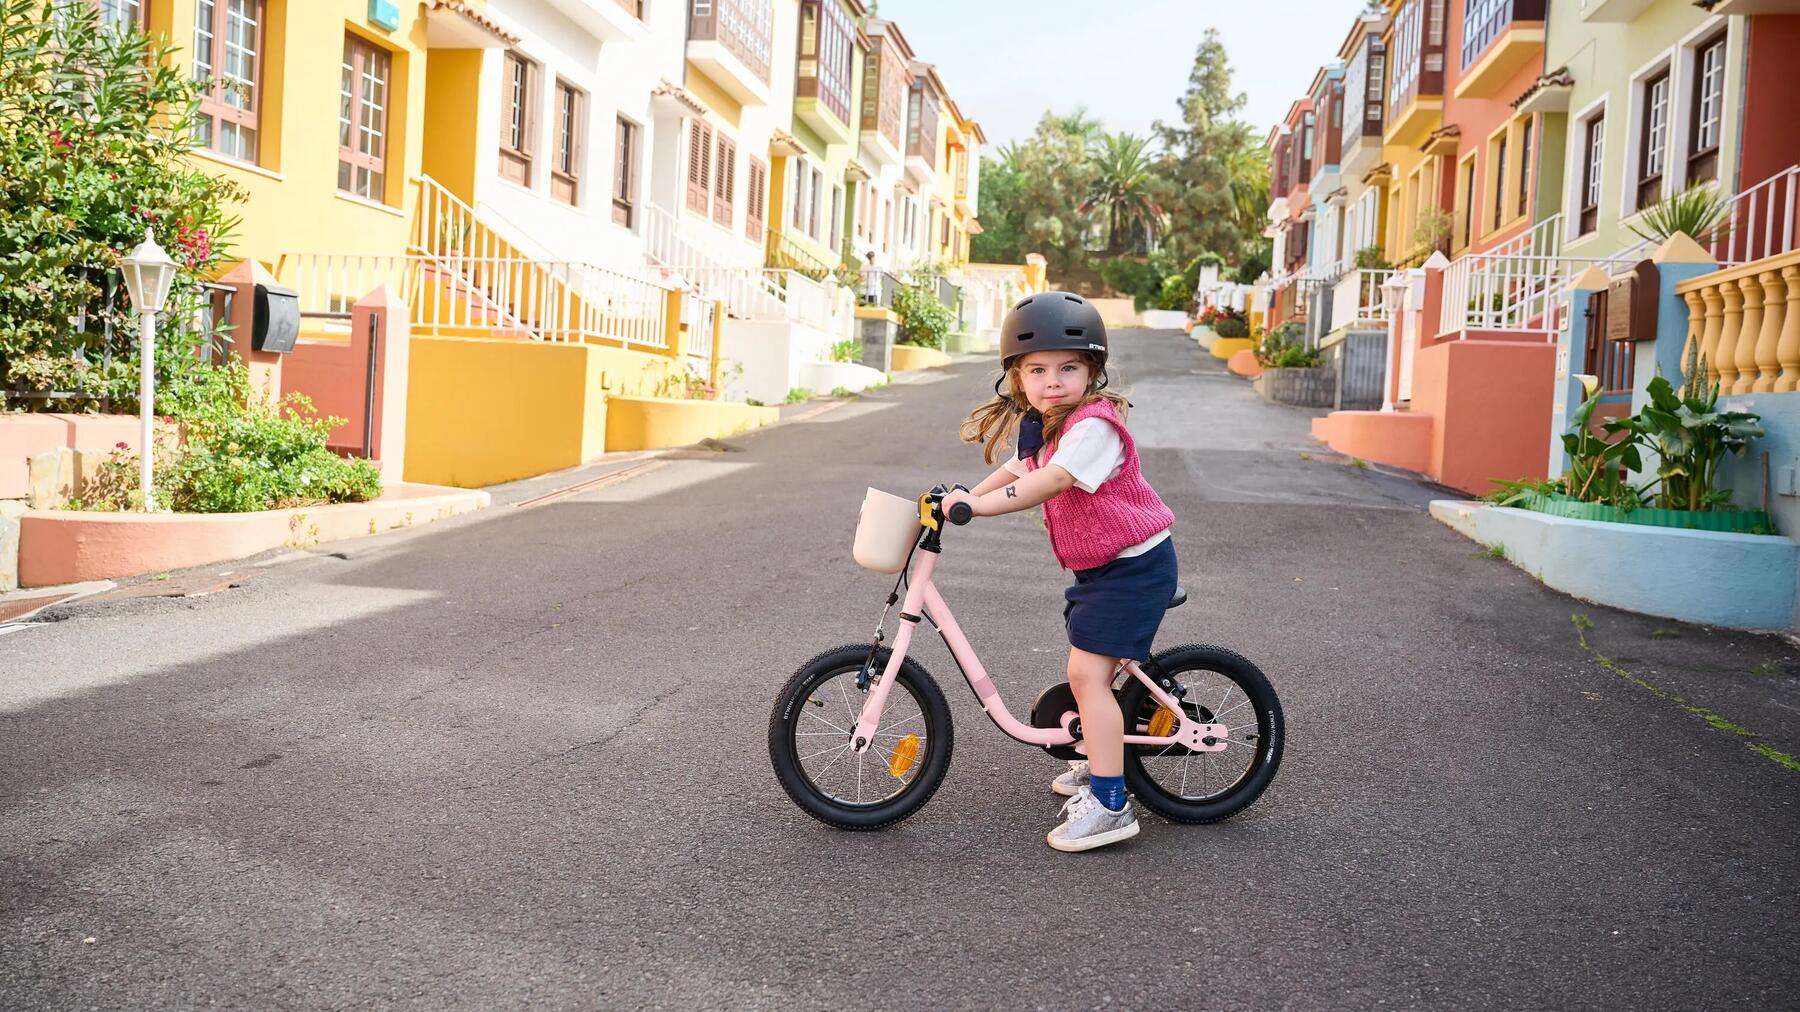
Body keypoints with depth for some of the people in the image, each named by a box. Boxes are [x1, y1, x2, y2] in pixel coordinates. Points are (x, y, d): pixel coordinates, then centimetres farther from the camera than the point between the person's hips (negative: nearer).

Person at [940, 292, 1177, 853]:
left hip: (1134, 564, -10)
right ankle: (1101, 762, 41)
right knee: (1089, 670, 20)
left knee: (1087, 671, -16)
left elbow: (1052, 481, -34)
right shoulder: (1039, 425, 7)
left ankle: (1109, 804, -13)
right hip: (1099, 566, 10)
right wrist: (966, 496, 7)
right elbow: (1017, 470, 21)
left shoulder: (1094, 424, -23)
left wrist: (979, 505, -37)